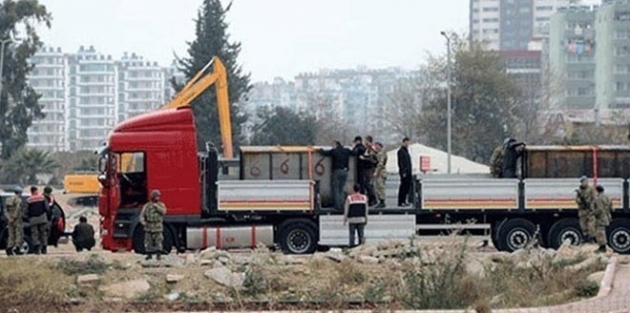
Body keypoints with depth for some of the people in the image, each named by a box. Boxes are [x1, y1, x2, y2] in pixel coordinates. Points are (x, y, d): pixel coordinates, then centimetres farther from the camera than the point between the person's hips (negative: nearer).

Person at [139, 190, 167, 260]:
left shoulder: (161, 205, 2)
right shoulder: (147, 206, 2)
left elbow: (163, 211, -18)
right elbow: (142, 215, 0)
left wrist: (156, 206, -24)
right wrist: (143, 222, -19)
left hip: (158, 227, -1)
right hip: (149, 227, 1)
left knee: (158, 242, -6)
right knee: (148, 242, 4)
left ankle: (159, 255, -2)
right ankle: (149, 255, 15)